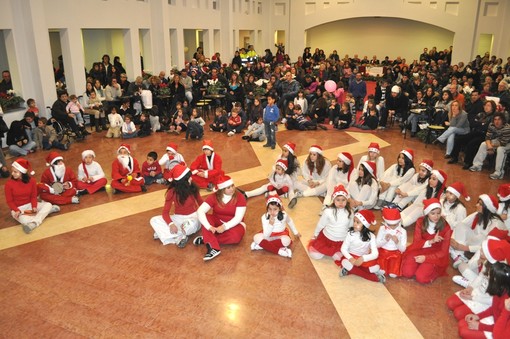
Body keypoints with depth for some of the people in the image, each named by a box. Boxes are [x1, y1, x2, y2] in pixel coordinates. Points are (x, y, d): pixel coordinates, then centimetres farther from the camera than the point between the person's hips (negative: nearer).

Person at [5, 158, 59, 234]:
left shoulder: (31, 181, -7)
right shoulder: (9, 184, -12)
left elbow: (33, 196, 0)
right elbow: (9, 201, -7)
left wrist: (34, 207, -18)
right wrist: (16, 210, -22)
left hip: (30, 205, 4)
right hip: (17, 208, -3)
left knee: (48, 205, -21)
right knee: (25, 221, -35)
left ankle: (34, 223, -35)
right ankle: (45, 211, -18)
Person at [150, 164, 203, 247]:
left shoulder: (193, 188, -10)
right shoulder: (172, 192, -13)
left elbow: (201, 203, 6)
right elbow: (165, 212, -14)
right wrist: (171, 224, -35)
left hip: (192, 216, -2)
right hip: (178, 218, 2)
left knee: (191, 225, -40)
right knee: (154, 220, -21)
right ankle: (181, 236, -28)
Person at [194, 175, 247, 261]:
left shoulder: (240, 197, -15)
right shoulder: (214, 197, -12)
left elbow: (238, 218, -20)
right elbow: (200, 211, -23)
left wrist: (224, 227, -34)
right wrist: (209, 227, -38)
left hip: (234, 224, -2)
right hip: (217, 222, 2)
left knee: (235, 236, -36)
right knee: (206, 217, -28)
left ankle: (206, 239, -21)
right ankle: (213, 248, -38)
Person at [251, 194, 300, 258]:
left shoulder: (284, 215, -16)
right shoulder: (264, 217, -20)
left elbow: (289, 221, 10)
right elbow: (266, 236, -24)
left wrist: (295, 232, 21)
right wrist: (270, 224, -38)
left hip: (281, 235, 0)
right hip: (269, 236, 0)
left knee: (286, 240, -36)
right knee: (256, 237, -31)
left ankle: (262, 245, -25)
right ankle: (279, 251, -32)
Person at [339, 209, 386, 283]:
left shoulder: (370, 236, -12)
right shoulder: (350, 233, -11)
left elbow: (375, 254, -19)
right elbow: (343, 248, -10)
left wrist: (363, 258, -37)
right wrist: (350, 258, -30)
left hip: (364, 259, 0)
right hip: (352, 257, 0)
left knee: (375, 268, -27)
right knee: (345, 263, -34)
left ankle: (350, 270, -14)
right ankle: (374, 277, -26)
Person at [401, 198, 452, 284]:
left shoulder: (446, 227, -15)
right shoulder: (420, 222, -7)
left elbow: (443, 252, -12)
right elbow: (416, 242, -6)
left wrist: (426, 258, -23)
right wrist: (431, 241, -25)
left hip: (436, 255, -3)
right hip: (419, 250, 3)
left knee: (421, 277, -23)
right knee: (407, 272, -18)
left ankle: (434, 270, 6)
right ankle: (420, 265, 10)